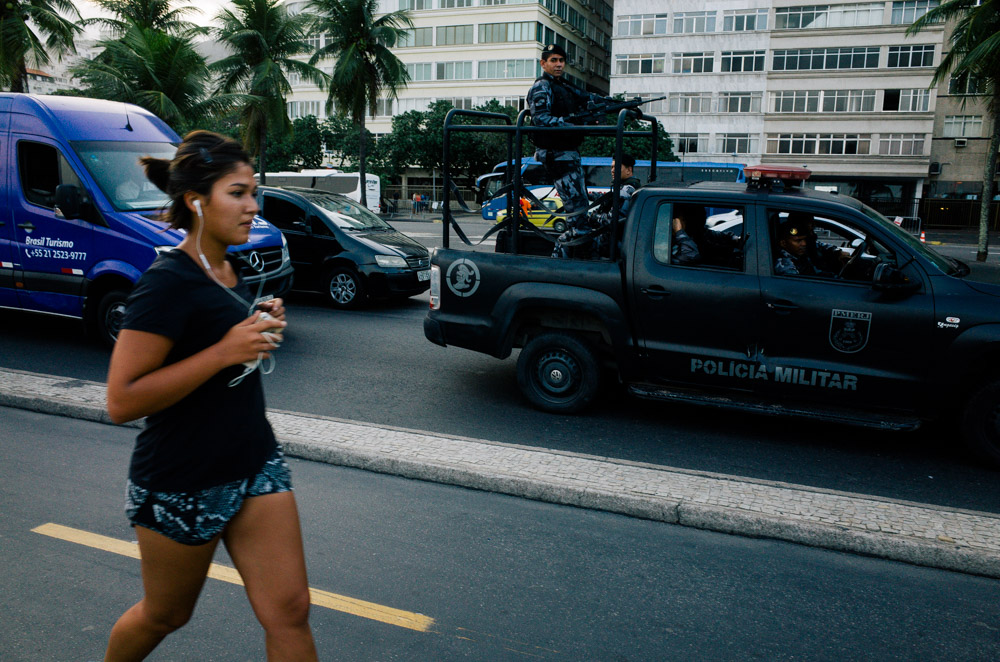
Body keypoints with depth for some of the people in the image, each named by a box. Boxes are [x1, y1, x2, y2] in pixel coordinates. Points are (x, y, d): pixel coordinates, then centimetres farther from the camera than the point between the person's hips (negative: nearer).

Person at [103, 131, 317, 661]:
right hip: (182, 485, -6)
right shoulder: (168, 283, -20)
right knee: (165, 615, 19)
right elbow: (122, 402, -24)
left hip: (256, 465, 7)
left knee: (289, 611, 4)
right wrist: (224, 352, -26)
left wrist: (263, 326, 3)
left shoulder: (227, 269, 5)